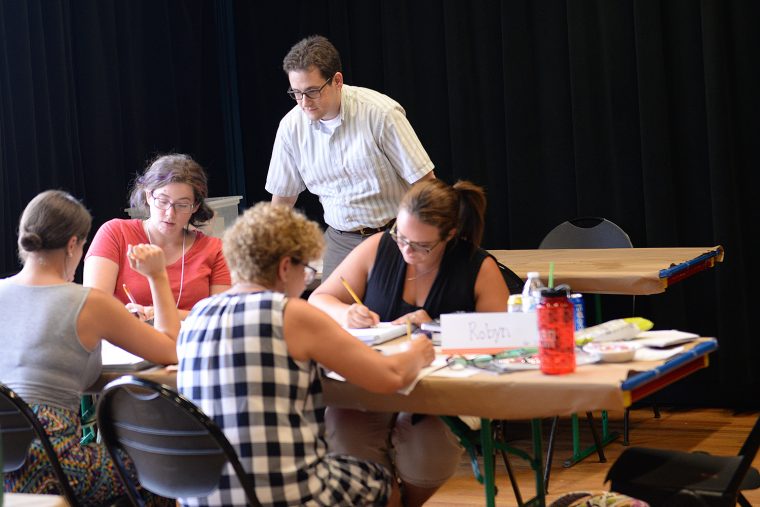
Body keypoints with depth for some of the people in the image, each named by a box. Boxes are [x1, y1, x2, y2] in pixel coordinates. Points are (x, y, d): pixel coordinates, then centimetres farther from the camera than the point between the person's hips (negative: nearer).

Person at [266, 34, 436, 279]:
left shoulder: (381, 113, -15)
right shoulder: (291, 126, -3)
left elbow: (424, 182, -11)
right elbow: (282, 196, 10)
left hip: (393, 234, -3)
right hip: (340, 239, 3)